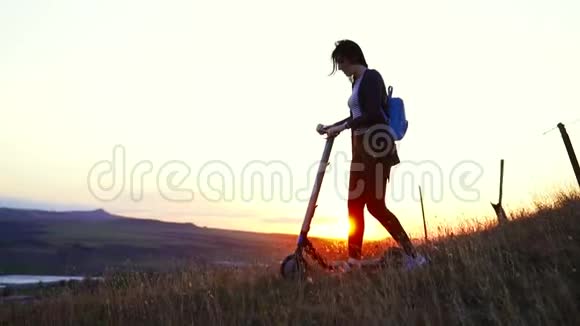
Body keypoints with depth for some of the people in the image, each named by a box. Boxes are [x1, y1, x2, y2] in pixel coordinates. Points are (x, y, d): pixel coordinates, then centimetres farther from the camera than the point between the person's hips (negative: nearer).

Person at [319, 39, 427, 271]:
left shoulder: (371, 77, -10)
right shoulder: (356, 81, 17)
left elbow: (373, 115, -19)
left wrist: (342, 128, -17)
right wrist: (332, 126, 27)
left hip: (376, 145, -10)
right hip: (362, 147, 10)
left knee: (375, 204, -10)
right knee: (355, 204, 7)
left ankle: (413, 256, -1)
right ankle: (353, 261, 13)